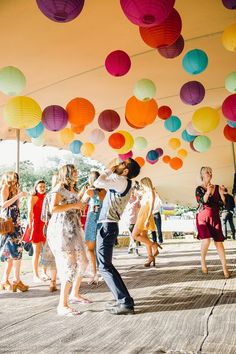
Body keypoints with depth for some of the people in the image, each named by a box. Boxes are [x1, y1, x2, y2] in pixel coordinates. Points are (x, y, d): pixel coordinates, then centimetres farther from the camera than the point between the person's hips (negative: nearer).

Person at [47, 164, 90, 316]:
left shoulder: (74, 190, 20)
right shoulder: (60, 188, -7)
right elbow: (53, 208, -22)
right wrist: (74, 205, -17)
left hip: (74, 231, 9)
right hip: (61, 230, -9)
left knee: (83, 262, 14)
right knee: (70, 265, -14)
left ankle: (75, 294, 32)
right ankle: (62, 305, -7)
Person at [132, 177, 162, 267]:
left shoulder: (150, 192, -7)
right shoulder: (145, 193, 18)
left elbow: (151, 207, -16)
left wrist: (148, 219, -23)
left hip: (145, 217, -9)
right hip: (141, 216, 9)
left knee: (135, 235, -10)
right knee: (144, 237, 8)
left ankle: (154, 245, -9)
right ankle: (150, 257, 10)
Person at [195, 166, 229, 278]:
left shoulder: (217, 187, 5)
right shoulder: (199, 189, -2)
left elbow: (223, 203, 3)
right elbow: (202, 202, -16)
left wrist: (222, 193, -14)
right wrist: (208, 192, -29)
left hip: (215, 218, 3)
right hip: (202, 218, -3)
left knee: (218, 242, -2)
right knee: (206, 241, -18)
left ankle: (225, 268, 4)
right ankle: (202, 262, 6)